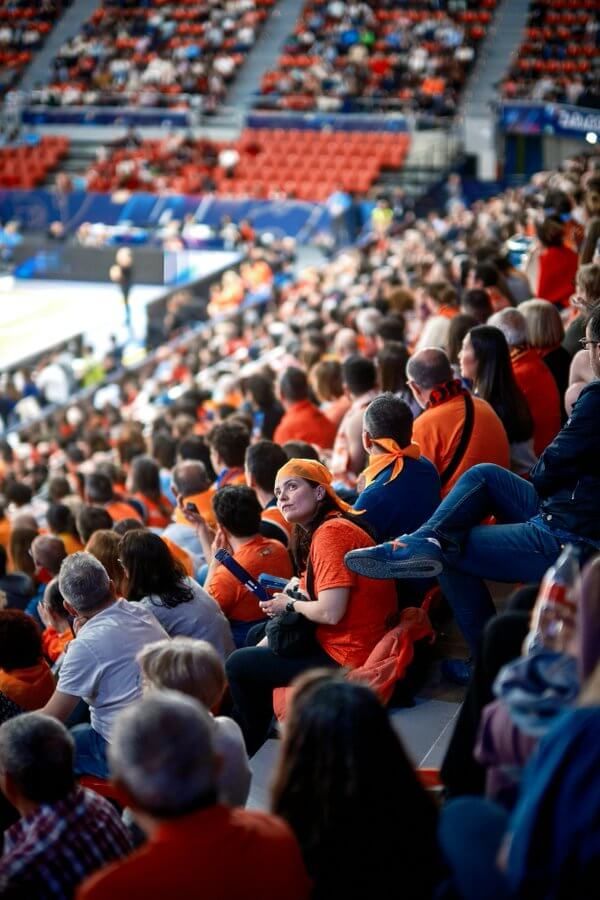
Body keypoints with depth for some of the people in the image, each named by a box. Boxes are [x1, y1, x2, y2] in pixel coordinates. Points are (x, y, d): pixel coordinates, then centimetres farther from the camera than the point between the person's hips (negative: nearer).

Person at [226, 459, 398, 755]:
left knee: (238, 665, -1)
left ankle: (250, 750, 21)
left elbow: (330, 612, -26)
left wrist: (290, 605, -8)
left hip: (346, 656, -11)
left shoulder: (331, 532, -20)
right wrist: (299, 591, -3)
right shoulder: (321, 529, 11)